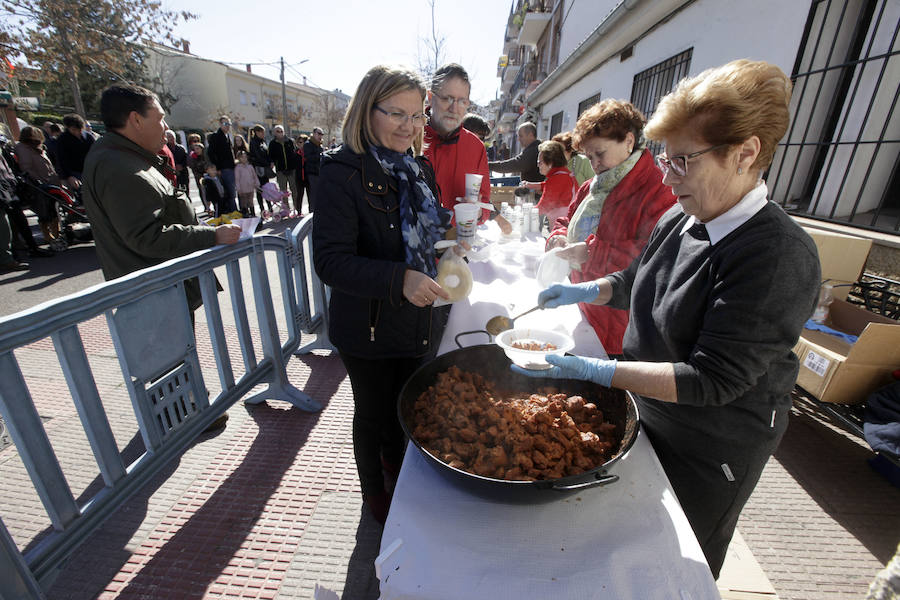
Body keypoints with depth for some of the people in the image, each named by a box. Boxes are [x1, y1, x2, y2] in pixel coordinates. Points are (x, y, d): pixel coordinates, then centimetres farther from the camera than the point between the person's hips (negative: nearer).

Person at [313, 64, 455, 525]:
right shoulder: (344, 172, -16)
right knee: (373, 411, 16)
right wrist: (400, 280, -35)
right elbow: (330, 259, -23)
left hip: (420, 322, 6)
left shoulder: (419, 167, 6)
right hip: (368, 327, -6)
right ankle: (374, 490, 46)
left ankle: (396, 462, 56)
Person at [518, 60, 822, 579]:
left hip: (711, 451, -6)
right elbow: (638, 281, 11)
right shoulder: (680, 220, -5)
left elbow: (712, 380, -31)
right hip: (649, 416, 7)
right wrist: (586, 291, -6)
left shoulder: (779, 258, -29)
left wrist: (595, 371, -35)